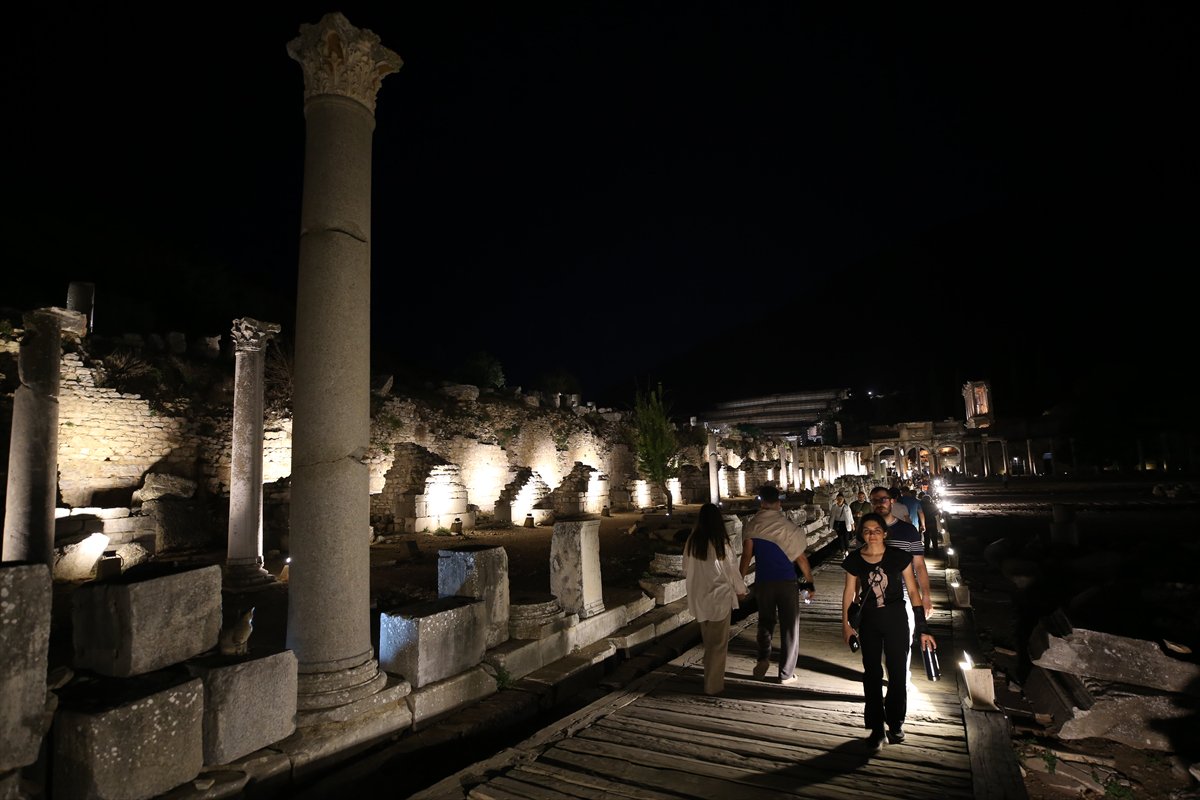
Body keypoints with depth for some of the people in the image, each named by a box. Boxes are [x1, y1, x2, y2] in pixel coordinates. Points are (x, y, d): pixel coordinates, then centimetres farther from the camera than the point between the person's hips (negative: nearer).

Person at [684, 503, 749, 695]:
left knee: (708, 641, 20)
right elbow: (732, 569, -7)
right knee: (719, 643, 8)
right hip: (720, 597, -4)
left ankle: (710, 678, 32)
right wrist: (740, 590, 10)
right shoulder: (722, 542, -16)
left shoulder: (691, 542, -4)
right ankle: (713, 685, 14)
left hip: (698, 598, 5)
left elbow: (686, 570, 6)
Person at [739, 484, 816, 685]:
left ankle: (763, 656, 0)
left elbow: (746, 557, -8)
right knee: (789, 626, 11)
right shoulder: (788, 525, -5)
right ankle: (786, 673, 16)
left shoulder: (752, 526, -5)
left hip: (763, 582, 1)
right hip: (787, 582, -1)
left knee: (765, 621, 21)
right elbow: (801, 558, -3)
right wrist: (811, 583, 6)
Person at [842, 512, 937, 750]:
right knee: (872, 674, 9)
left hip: (895, 619, -1)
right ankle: (877, 728, 24)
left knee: (898, 673, 9)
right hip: (868, 621, 1)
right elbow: (849, 592, 3)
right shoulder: (855, 560, -7)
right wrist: (846, 624, 6)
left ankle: (895, 723, 33)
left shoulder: (898, 557, -11)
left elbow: (912, 591, -6)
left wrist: (922, 628, -5)